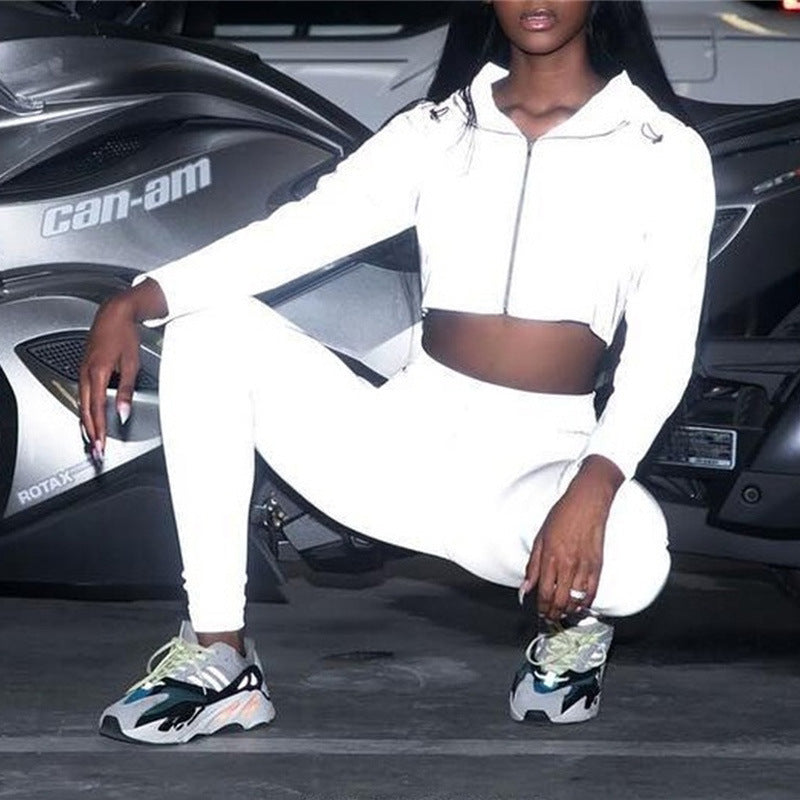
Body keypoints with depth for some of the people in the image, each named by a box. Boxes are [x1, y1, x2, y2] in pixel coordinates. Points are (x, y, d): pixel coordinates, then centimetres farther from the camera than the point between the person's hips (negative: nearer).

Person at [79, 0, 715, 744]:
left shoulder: (664, 152, -1)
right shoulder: (434, 132, 8)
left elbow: (661, 348, -10)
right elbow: (296, 233, -3)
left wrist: (594, 486, -28)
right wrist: (132, 303, -19)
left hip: (539, 462, -3)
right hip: (404, 441, 4)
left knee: (630, 554, -38)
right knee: (212, 320, -15)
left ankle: (575, 617, 4)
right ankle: (216, 655, -15)